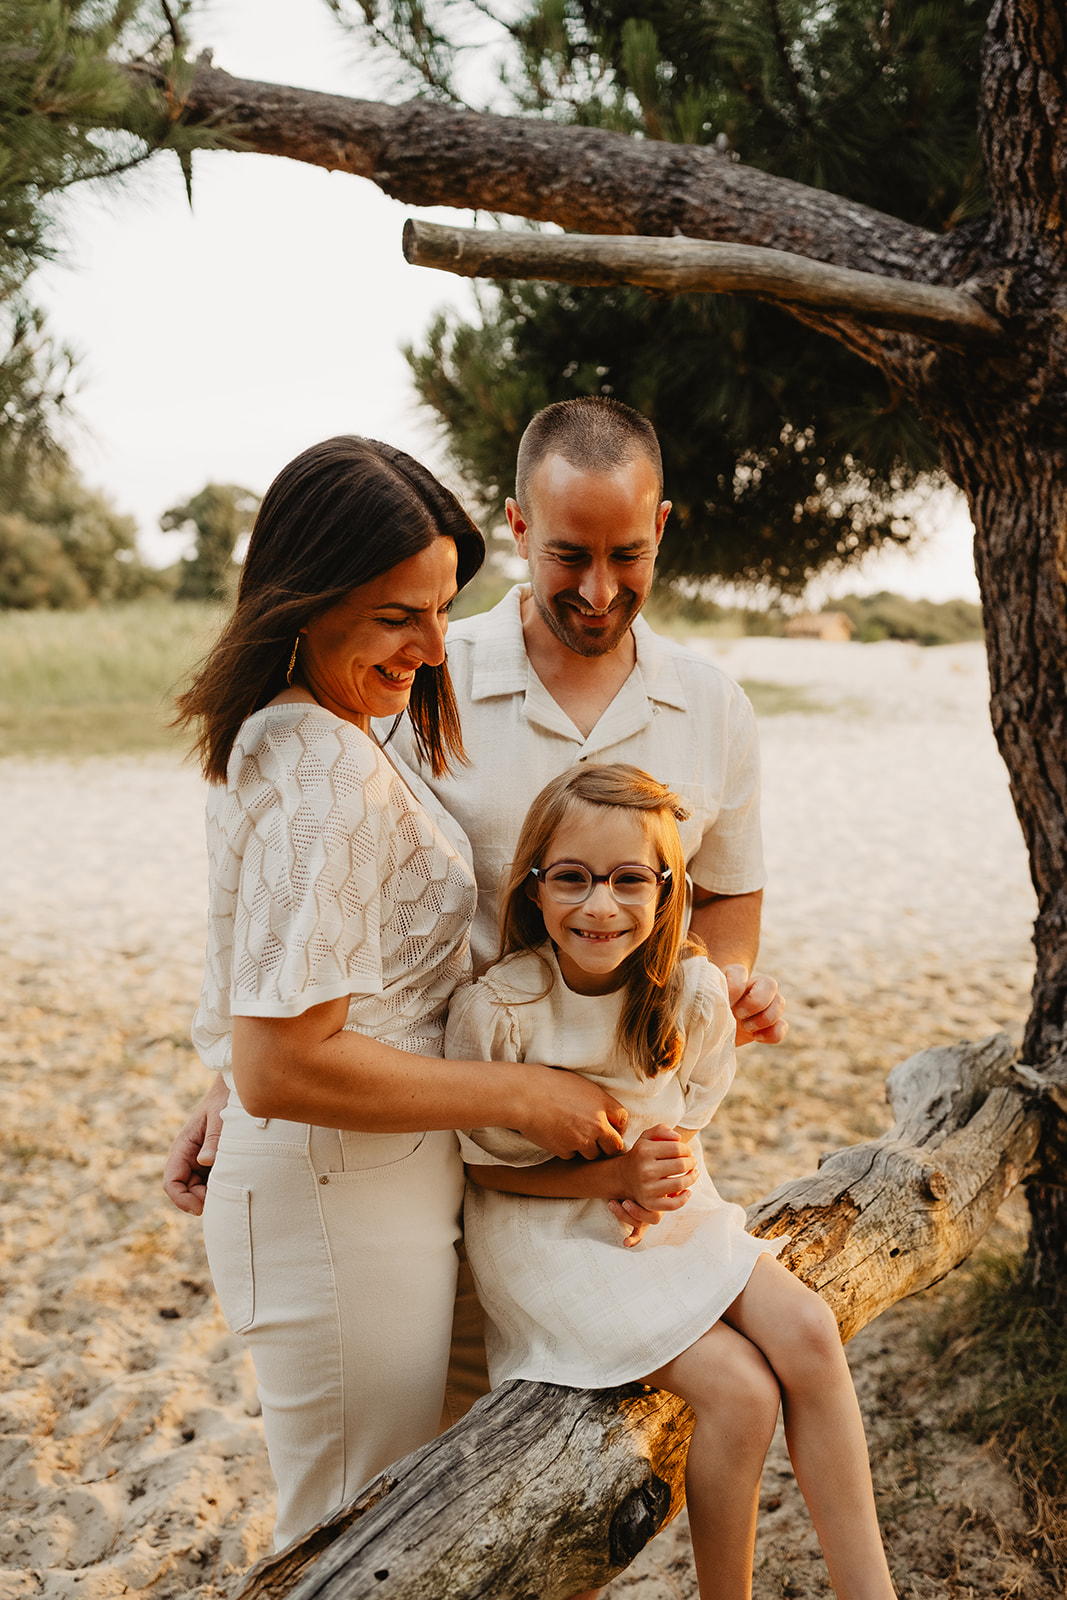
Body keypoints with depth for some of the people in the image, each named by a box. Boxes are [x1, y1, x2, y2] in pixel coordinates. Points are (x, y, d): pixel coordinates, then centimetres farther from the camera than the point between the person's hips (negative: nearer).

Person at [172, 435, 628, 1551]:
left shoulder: (289, 736, 6)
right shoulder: (326, 772, -25)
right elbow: (281, 1066, -28)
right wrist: (519, 1095, -18)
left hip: (363, 1182, 10)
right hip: (342, 1203, -10)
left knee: (349, 1528, 25)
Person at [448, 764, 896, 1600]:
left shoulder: (695, 992, -10)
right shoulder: (494, 1008, -20)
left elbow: (683, 1121, 6)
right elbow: (491, 1166, -9)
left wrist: (667, 1171, -18)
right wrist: (613, 1177, -23)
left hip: (670, 1214, 4)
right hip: (551, 1230, -4)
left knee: (804, 1331, -19)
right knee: (740, 1390, -18)